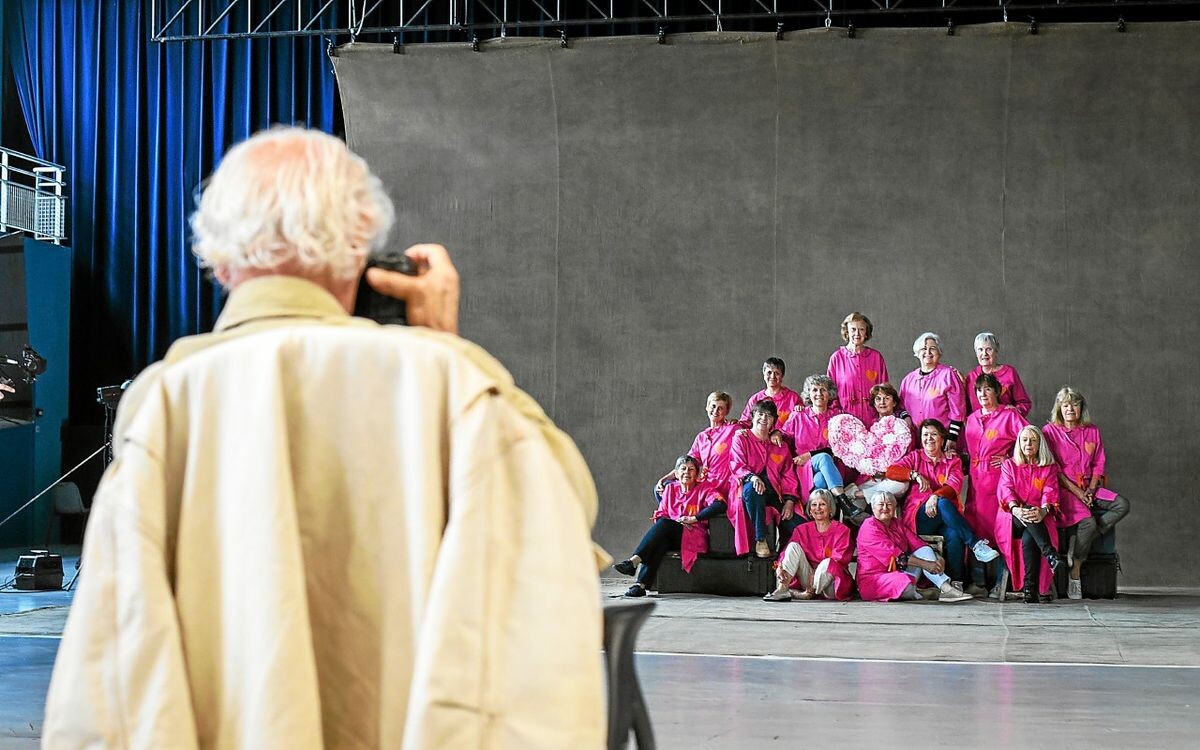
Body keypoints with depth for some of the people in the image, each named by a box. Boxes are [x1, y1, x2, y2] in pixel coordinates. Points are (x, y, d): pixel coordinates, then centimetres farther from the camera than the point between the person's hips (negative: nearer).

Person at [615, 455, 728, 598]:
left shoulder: (704, 488, 5)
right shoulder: (670, 489, 20)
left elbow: (720, 505, -13)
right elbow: (661, 514, 18)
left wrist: (692, 519, -15)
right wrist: (658, 518, -8)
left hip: (695, 538, -3)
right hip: (671, 538, 3)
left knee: (663, 523, -30)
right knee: (659, 542, -34)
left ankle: (634, 561, -41)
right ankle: (640, 584, -47)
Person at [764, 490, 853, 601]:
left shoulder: (842, 530, -2)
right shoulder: (802, 530, 10)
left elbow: (839, 559, -13)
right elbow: (787, 552, -2)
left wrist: (816, 575, -25)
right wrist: (780, 567, -25)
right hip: (808, 580, 4)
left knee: (827, 563, -35)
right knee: (794, 546, -14)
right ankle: (782, 589, -29)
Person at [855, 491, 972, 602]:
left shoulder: (897, 524, 16)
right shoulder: (869, 527, -11)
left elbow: (917, 543, 4)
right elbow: (894, 554, -21)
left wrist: (937, 557, -16)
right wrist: (925, 564, -25)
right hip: (874, 579, -8)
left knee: (924, 551, -8)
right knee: (906, 585, -38)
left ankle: (946, 588, -22)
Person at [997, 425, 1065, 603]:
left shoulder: (1049, 468, 18)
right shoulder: (1009, 465, 18)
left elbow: (1050, 492, 0)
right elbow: (1006, 489, 0)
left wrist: (1043, 511, -25)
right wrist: (1016, 509, -23)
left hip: (1039, 518, 0)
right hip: (1013, 519, 0)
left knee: (1029, 539, -36)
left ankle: (1031, 589, -40)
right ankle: (1051, 555, -48)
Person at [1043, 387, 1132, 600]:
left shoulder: (1092, 432, 14)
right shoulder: (1050, 431, 1)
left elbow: (1098, 465, 12)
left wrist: (1091, 490, -5)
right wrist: (1076, 491, -13)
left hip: (1088, 488, 5)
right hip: (1063, 489, -5)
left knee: (1122, 505, -21)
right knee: (1087, 523, -29)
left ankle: (1080, 545, -21)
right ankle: (1075, 573, -17)